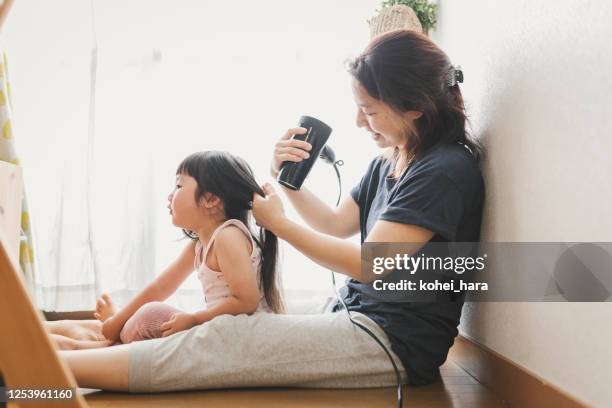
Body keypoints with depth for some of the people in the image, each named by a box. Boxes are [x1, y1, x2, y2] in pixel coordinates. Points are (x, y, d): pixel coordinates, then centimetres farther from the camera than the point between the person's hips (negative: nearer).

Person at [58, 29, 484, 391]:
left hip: (397, 343, -9)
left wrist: (278, 223, -9)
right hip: (357, 316, 9)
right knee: (233, 335, 0)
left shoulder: (446, 171, -16)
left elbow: (370, 264, -19)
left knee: (227, 341, -18)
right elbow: (337, 226, 20)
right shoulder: (386, 163, 11)